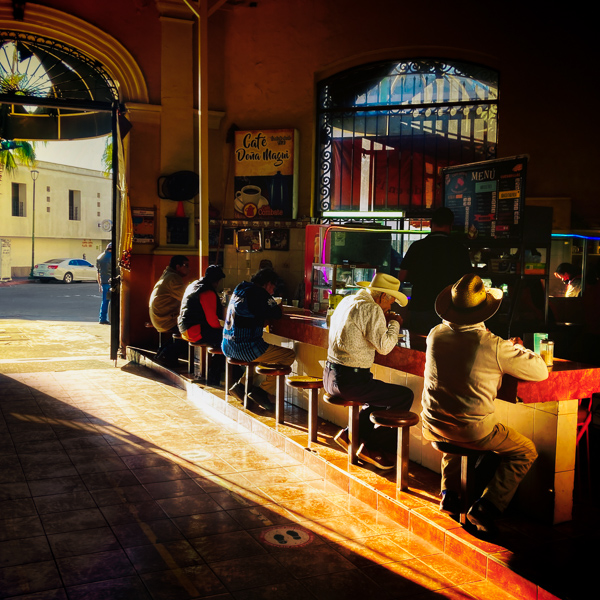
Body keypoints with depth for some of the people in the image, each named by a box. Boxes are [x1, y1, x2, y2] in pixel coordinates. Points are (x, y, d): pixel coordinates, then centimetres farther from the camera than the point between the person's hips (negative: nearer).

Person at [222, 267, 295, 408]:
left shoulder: (239, 290, 17)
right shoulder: (259, 293, -11)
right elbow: (276, 314, -7)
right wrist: (278, 308, 16)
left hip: (227, 347, 9)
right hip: (245, 348, -9)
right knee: (289, 355, -1)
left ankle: (241, 385, 24)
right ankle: (264, 390, -2)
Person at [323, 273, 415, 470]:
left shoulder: (348, 300, 13)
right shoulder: (371, 309, -15)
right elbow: (384, 346, -18)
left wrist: (384, 321, 17)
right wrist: (394, 323, -2)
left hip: (330, 377, 10)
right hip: (349, 379, -10)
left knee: (382, 393, 30)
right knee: (405, 396, -3)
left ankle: (350, 434, 25)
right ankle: (371, 447, 4)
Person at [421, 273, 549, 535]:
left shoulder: (435, 334, -5)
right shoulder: (494, 346, -21)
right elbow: (541, 371, -9)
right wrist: (519, 350, 11)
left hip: (433, 426, 5)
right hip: (473, 431, -5)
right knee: (525, 452, 17)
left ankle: (449, 494, 30)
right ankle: (486, 508, 6)